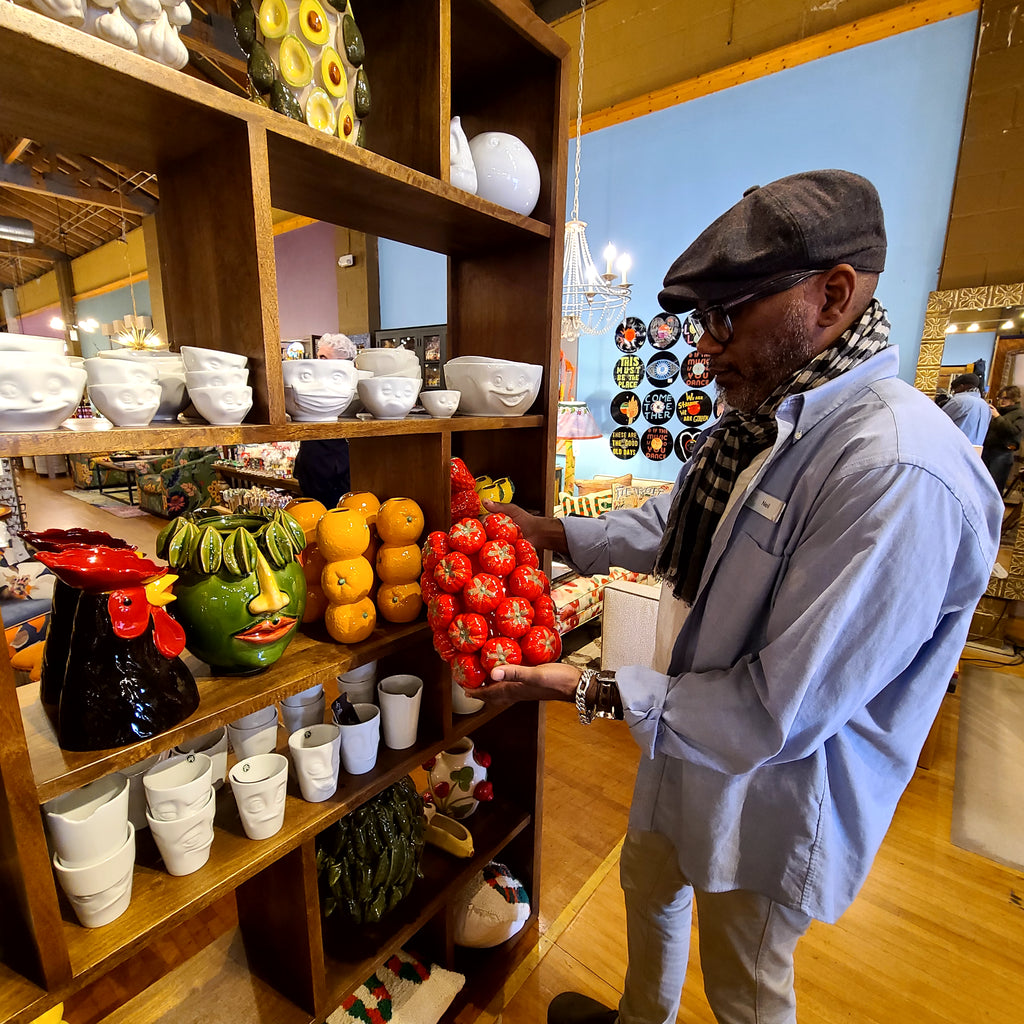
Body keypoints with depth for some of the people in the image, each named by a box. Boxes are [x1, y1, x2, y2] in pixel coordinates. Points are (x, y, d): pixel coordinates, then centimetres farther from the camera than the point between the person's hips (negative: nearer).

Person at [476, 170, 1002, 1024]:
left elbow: (780, 713, -31)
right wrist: (550, 531, 1)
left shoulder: (900, 473, -33)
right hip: (687, 748, 9)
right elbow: (674, 528, 9)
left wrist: (592, 691, -25)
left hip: (776, 793, -8)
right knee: (649, 887, 32)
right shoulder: (753, 422, -2)